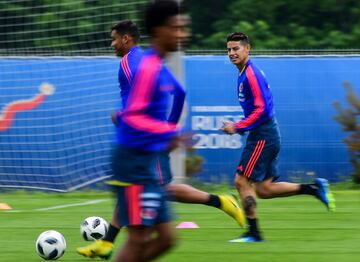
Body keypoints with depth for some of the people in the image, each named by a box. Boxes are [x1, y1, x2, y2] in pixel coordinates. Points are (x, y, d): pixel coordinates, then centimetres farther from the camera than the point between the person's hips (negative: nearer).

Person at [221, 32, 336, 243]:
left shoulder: (251, 74, -15)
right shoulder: (246, 73, 16)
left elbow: (262, 109, -22)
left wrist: (238, 128, -18)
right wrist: (239, 126, 15)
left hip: (262, 137, -10)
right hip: (267, 137, 10)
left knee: (242, 181, -8)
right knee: (263, 189, 10)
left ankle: (254, 232, -3)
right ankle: (314, 188, 13)